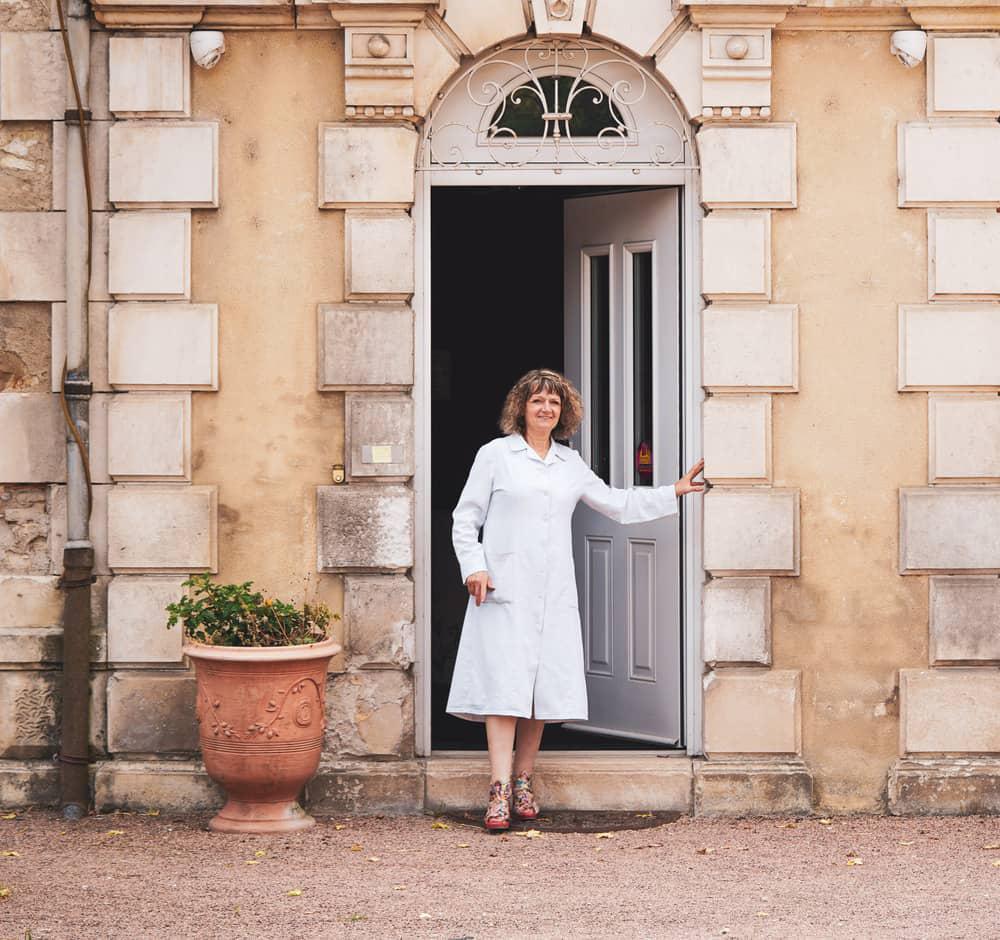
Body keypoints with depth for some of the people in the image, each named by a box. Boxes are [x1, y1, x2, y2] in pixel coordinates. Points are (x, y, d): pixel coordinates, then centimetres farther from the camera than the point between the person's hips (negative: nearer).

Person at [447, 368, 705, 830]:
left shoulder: (570, 463, 17)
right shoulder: (495, 455, 4)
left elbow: (614, 502, 28)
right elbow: (465, 517, 5)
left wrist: (674, 492, 25)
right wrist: (474, 567, -8)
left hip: (553, 594, 5)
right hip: (504, 589, -4)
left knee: (543, 685, 2)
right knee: (504, 684, -12)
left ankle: (523, 781, 12)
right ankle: (500, 790, -15)